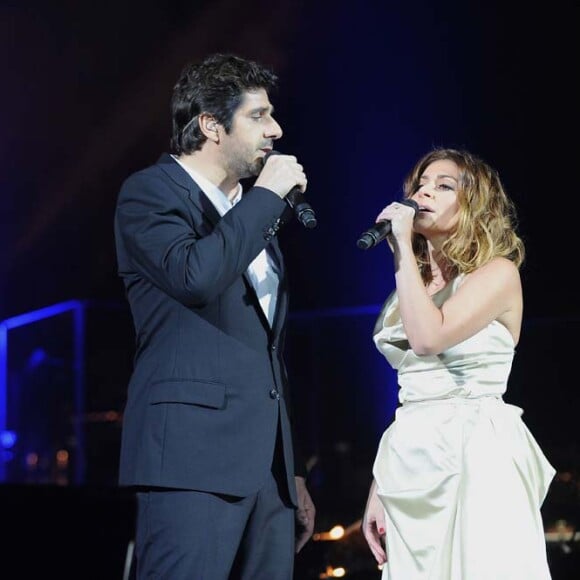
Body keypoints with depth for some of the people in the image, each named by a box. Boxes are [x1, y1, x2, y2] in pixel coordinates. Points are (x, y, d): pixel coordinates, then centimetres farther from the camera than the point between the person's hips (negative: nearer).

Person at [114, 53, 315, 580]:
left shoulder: (255, 216, 23)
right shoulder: (149, 192, 0)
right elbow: (195, 275, -21)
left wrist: (295, 474, 22)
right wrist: (266, 196, -8)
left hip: (268, 464, 8)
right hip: (194, 457, -8)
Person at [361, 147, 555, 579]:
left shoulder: (498, 272, -2)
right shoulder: (412, 287, 17)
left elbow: (429, 337, -20)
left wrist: (403, 248, -10)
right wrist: (379, 486, 11)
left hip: (476, 459, -6)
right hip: (414, 465, 6)